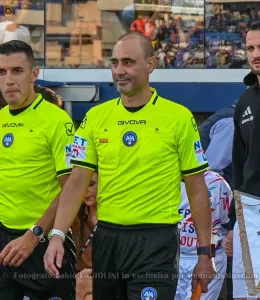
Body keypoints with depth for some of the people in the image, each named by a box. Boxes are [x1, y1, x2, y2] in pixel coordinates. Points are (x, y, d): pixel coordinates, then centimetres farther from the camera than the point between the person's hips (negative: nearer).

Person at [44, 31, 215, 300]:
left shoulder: (179, 117, -3)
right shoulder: (96, 117, 5)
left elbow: (197, 189, 0)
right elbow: (76, 184, 4)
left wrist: (205, 252, -2)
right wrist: (58, 235, -10)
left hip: (156, 242, -3)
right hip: (106, 239, 4)